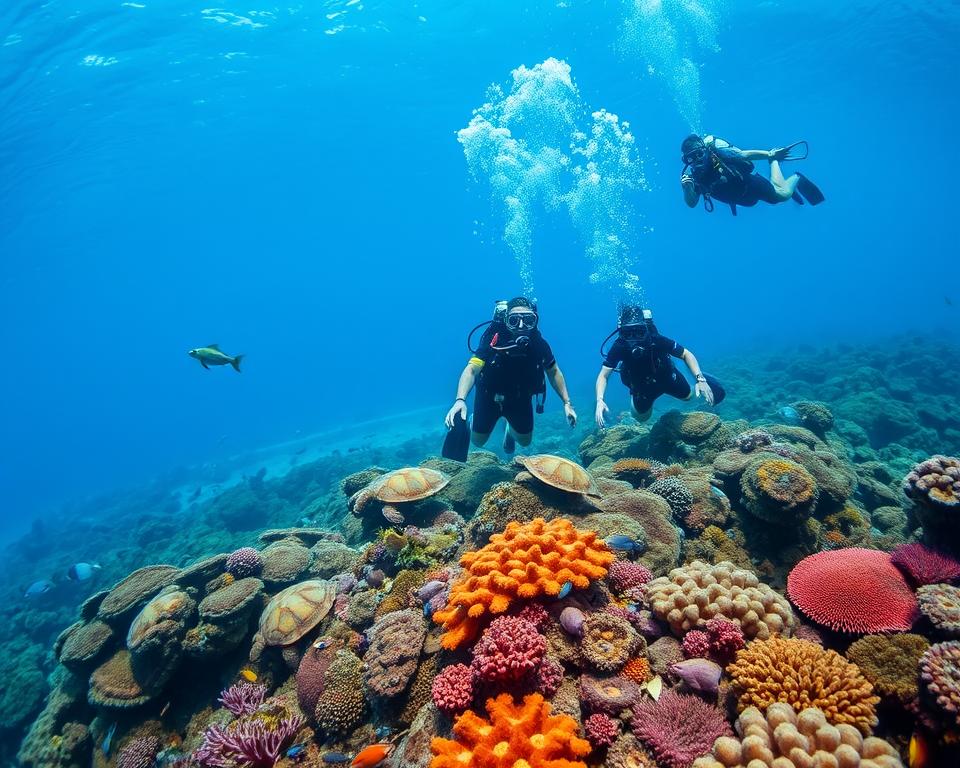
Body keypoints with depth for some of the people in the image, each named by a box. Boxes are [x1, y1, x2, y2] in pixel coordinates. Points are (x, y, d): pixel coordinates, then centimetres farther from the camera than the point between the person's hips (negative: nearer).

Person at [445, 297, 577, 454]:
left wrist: (567, 403, -11)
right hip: (490, 396, -2)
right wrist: (460, 400, -58)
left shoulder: (539, 344, -24)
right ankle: (474, 421, 47)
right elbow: (471, 370, -41)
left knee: (524, 441, 16)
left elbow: (553, 372, -7)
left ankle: (510, 428, 51)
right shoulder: (494, 340, -34)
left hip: (520, 398, 3)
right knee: (478, 441, 12)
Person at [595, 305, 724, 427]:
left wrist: (700, 379, -40)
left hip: (666, 376, 0)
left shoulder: (657, 341, -38)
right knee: (641, 417, 14)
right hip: (642, 386, 0)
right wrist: (600, 400, -52)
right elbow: (603, 376, -34)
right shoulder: (619, 347, -37)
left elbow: (686, 354, -25)